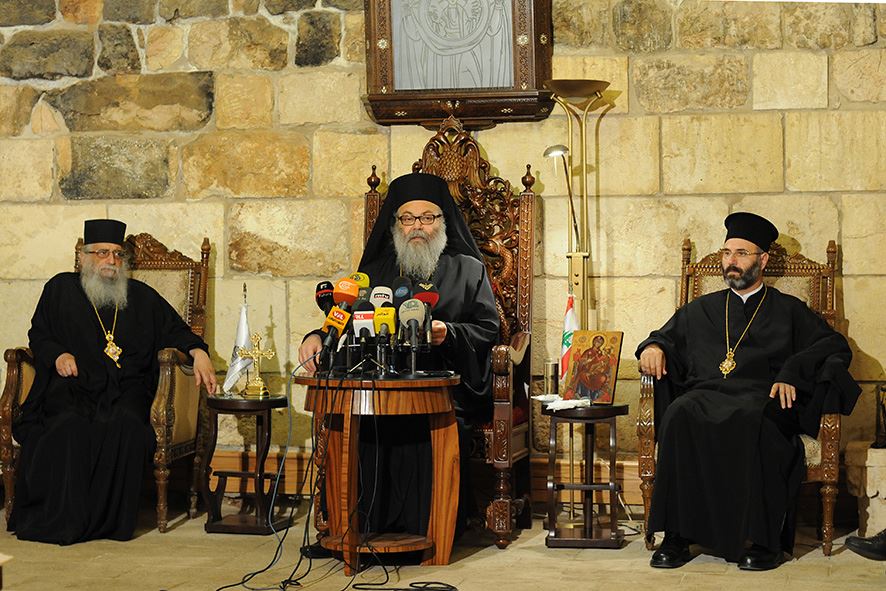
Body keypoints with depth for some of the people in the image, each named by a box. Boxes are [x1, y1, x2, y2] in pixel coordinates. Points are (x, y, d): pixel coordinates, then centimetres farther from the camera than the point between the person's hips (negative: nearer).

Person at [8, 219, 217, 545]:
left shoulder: (141, 297, 18)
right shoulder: (61, 289, 16)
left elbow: (175, 329, 18)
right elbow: (38, 334, 18)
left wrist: (198, 352, -1)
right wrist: (58, 355, -3)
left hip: (126, 389, 1)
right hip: (74, 385, -1)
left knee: (126, 424, -32)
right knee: (70, 426, -33)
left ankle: (110, 517, -25)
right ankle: (62, 517, -27)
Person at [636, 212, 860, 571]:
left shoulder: (787, 311, 20)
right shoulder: (701, 311, 29)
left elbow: (835, 346, 9)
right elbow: (667, 338, 32)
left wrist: (792, 373, -9)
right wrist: (653, 346, 6)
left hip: (761, 399, -2)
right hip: (706, 395, 2)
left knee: (752, 421, -40)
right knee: (680, 414, -35)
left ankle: (762, 540, -35)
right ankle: (677, 537, -35)